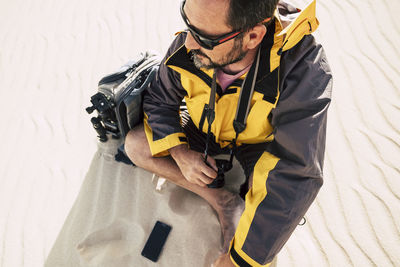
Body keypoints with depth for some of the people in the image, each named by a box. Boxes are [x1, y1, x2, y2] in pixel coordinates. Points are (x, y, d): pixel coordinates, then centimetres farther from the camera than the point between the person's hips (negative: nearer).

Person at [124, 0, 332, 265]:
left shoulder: (304, 73, -39)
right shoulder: (187, 46, -27)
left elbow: (295, 176, -40)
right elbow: (159, 100, -5)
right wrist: (180, 153, -23)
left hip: (259, 142, -4)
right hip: (205, 131, 5)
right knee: (135, 144, -13)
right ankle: (220, 199, -12)